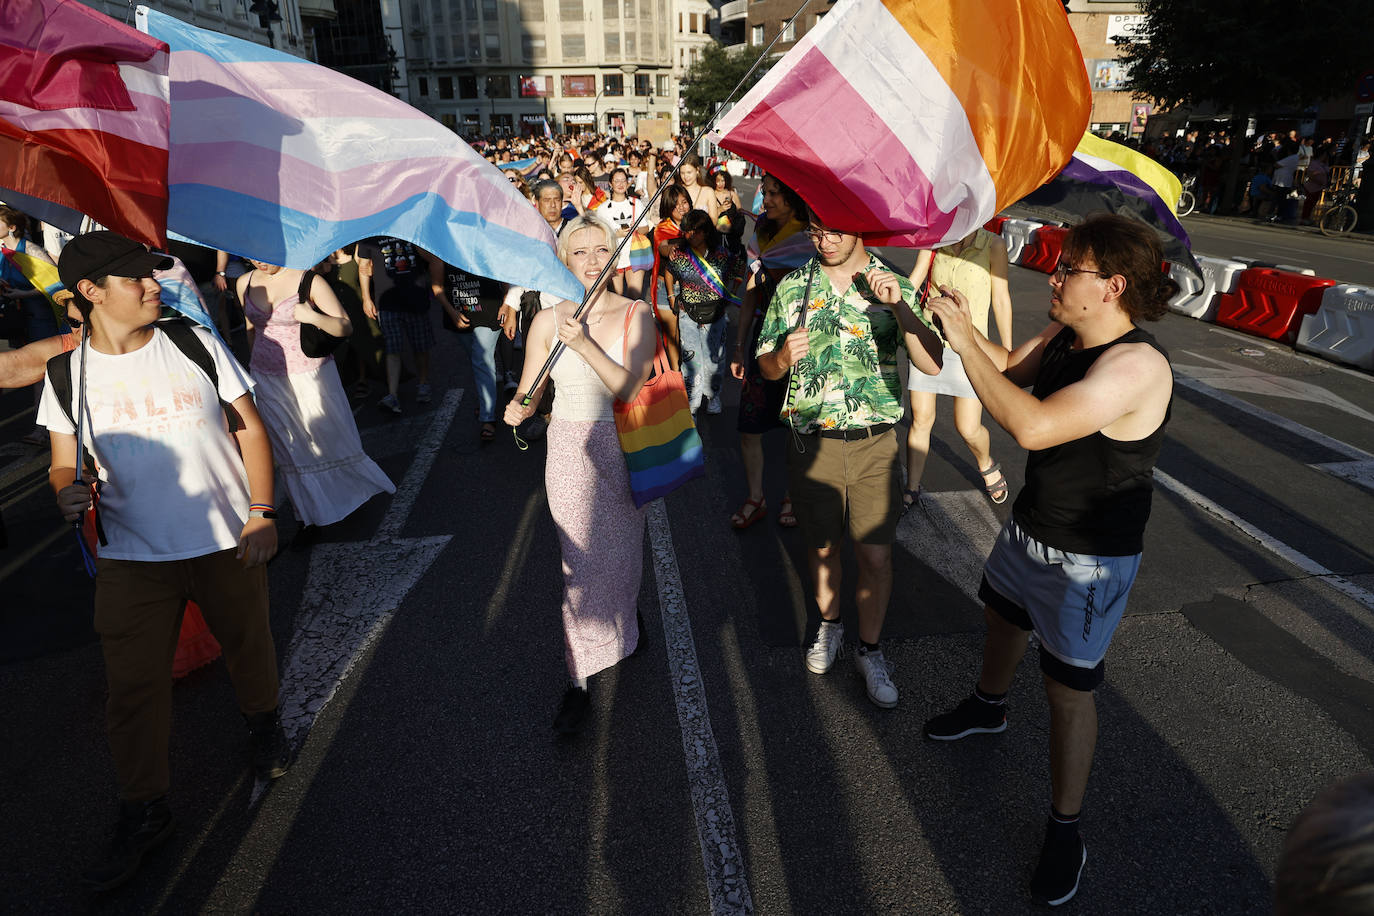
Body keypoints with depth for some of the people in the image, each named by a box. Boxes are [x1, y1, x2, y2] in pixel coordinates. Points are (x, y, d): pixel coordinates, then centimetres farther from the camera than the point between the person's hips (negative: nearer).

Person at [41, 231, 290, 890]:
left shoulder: (195, 344, -4)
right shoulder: (67, 374, -3)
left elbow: (250, 427, -1)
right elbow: (64, 466, 7)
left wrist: (263, 511, -9)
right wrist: (66, 494, -17)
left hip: (229, 541, 0)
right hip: (132, 556, 0)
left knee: (249, 647, 16)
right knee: (133, 685, 5)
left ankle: (262, 722, 47)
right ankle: (144, 810, 24)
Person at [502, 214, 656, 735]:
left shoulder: (636, 316, -5)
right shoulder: (548, 321, -3)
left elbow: (630, 388, -18)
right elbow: (527, 395, 1)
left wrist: (585, 344, -27)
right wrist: (518, 410, -21)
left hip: (623, 449, 1)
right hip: (572, 452, -1)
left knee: (621, 554, 14)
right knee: (586, 564, -2)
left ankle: (623, 617, 49)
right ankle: (579, 679, 13)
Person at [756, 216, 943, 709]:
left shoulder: (896, 288, -1)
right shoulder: (791, 289, 2)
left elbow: (932, 364, -11)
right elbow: (764, 366, 6)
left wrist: (899, 306, -23)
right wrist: (783, 357, -18)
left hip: (874, 444, -1)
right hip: (812, 442, 1)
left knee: (876, 555, 3)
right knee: (822, 547, 15)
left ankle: (870, 650, 25)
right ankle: (829, 624, 41)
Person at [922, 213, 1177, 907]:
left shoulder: (1136, 365, -30)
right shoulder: (1062, 337, -4)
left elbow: (1032, 426, -41)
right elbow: (1009, 367, 15)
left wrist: (965, 342, -33)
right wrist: (963, 325, -3)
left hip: (1088, 562, -8)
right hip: (1029, 530, 8)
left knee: (1067, 691, 3)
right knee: (1002, 616, 29)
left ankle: (1065, 831, 25)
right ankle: (988, 705, 60)